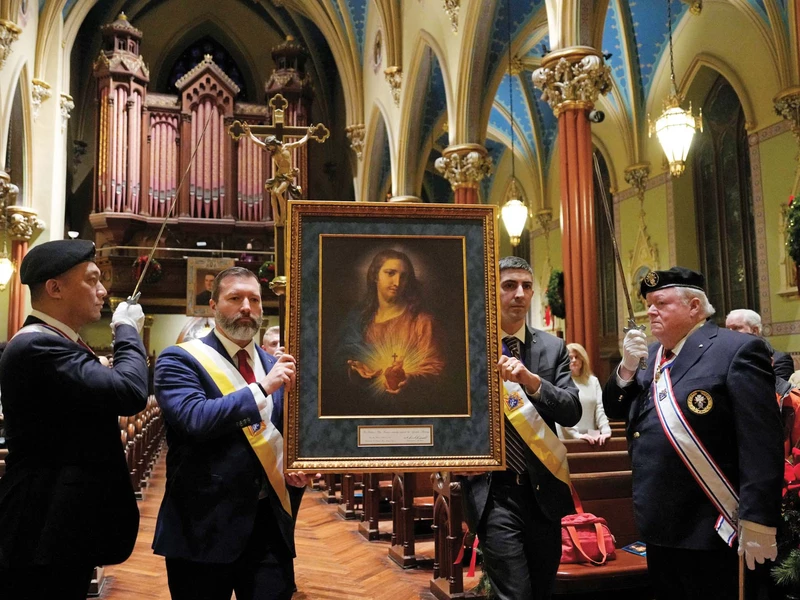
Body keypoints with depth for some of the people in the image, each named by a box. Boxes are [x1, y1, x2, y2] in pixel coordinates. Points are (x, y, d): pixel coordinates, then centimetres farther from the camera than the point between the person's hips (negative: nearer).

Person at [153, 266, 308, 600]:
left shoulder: (275, 367, 11)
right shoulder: (179, 360, -6)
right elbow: (195, 418, -23)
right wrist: (262, 388, -24)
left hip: (269, 522, 5)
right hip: (206, 524, -4)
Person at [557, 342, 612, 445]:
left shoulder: (593, 380, 10)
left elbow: (600, 407, 3)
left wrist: (606, 431, -10)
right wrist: (576, 435, -19)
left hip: (591, 438, 4)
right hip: (568, 438, -4)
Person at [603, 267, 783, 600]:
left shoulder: (737, 350, -13)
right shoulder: (651, 355, 11)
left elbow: (762, 442, -17)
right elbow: (614, 410, 11)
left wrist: (758, 522, -19)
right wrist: (627, 368, -7)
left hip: (708, 527, -7)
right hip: (658, 523, 8)